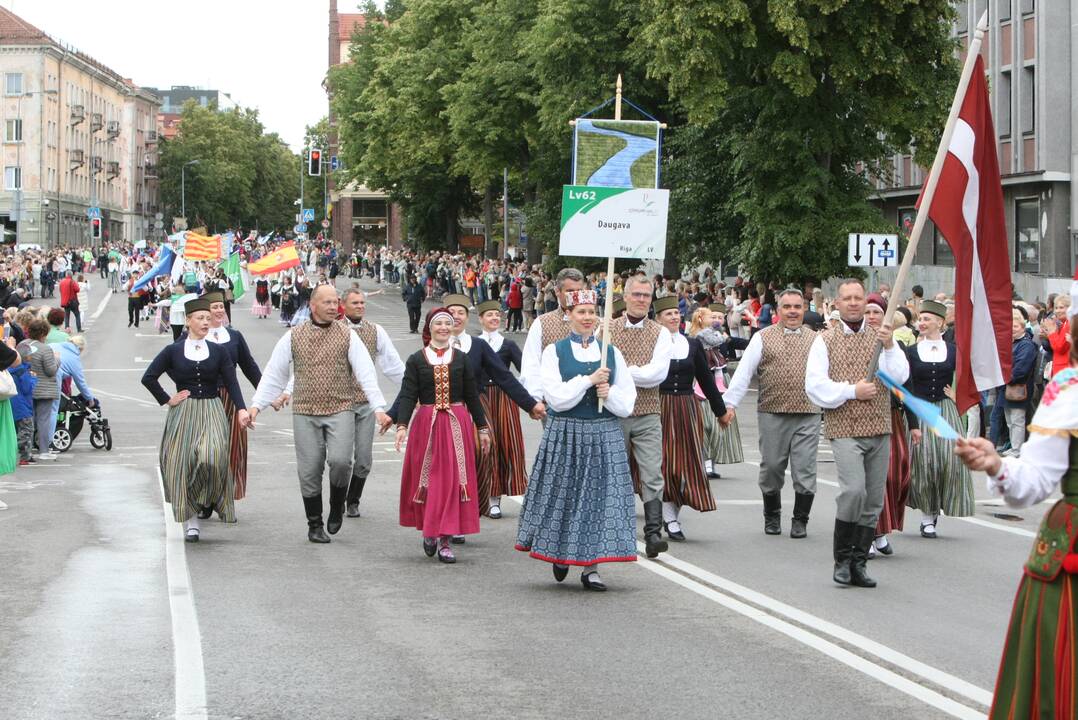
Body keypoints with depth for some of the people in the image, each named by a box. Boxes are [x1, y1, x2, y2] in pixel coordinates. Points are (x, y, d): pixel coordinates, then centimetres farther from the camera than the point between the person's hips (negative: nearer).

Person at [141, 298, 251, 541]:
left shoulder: (218, 352, 5)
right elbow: (148, 377, 3)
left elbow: (232, 383, -1)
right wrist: (166, 400, -1)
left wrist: (241, 409, -15)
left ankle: (210, 500, 3)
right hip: (183, 414, 0)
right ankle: (190, 520, 9)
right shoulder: (173, 351, 2)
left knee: (213, 457, -23)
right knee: (182, 465, -2)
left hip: (212, 413, 0)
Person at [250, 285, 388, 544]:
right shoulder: (293, 337, 5)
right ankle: (315, 524, 16)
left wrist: (379, 407, -15)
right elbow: (273, 374, 7)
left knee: (340, 460, -18)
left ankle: (337, 505, 11)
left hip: (340, 410, -1)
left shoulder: (347, 336, 2)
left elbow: (366, 373, -4)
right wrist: (257, 404, -1)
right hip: (305, 412, 1)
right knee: (309, 470, 2)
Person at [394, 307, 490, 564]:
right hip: (426, 424, -1)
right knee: (427, 479, 2)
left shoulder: (461, 359, 7)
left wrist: (482, 428, 8)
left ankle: (444, 539, 1)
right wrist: (402, 425, -17)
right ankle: (429, 530, 22)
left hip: (457, 424, 1)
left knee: (453, 480, -3)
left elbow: (472, 396, 10)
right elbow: (407, 396, -4)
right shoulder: (416, 360, 3)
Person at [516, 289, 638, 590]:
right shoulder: (554, 351, 2)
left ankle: (591, 567, 4)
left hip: (605, 436, 2)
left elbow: (627, 404, 8)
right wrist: (589, 380, -13)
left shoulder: (611, 352, 10)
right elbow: (556, 397, -10)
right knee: (564, 497, 3)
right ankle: (561, 554, 26)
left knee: (599, 496, -1)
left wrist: (610, 393, -11)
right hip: (565, 435, -2)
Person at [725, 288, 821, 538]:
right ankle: (772, 517, 24)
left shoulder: (815, 340, 12)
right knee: (771, 468, 6)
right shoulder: (763, 338, 6)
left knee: (805, 469, -3)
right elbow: (744, 372, 0)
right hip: (772, 414, -1)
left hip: (807, 415, 1)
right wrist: (730, 403, -8)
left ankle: (800, 520, 10)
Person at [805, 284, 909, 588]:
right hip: (844, 429, -4)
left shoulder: (881, 338, 10)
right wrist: (852, 391, -11)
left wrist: (889, 346, -20)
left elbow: (899, 377, -5)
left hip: (879, 429, 4)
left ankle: (858, 563, 16)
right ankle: (842, 558, -5)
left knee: (873, 500, 6)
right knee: (853, 490, -21)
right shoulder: (825, 341, 5)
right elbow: (815, 386, -3)